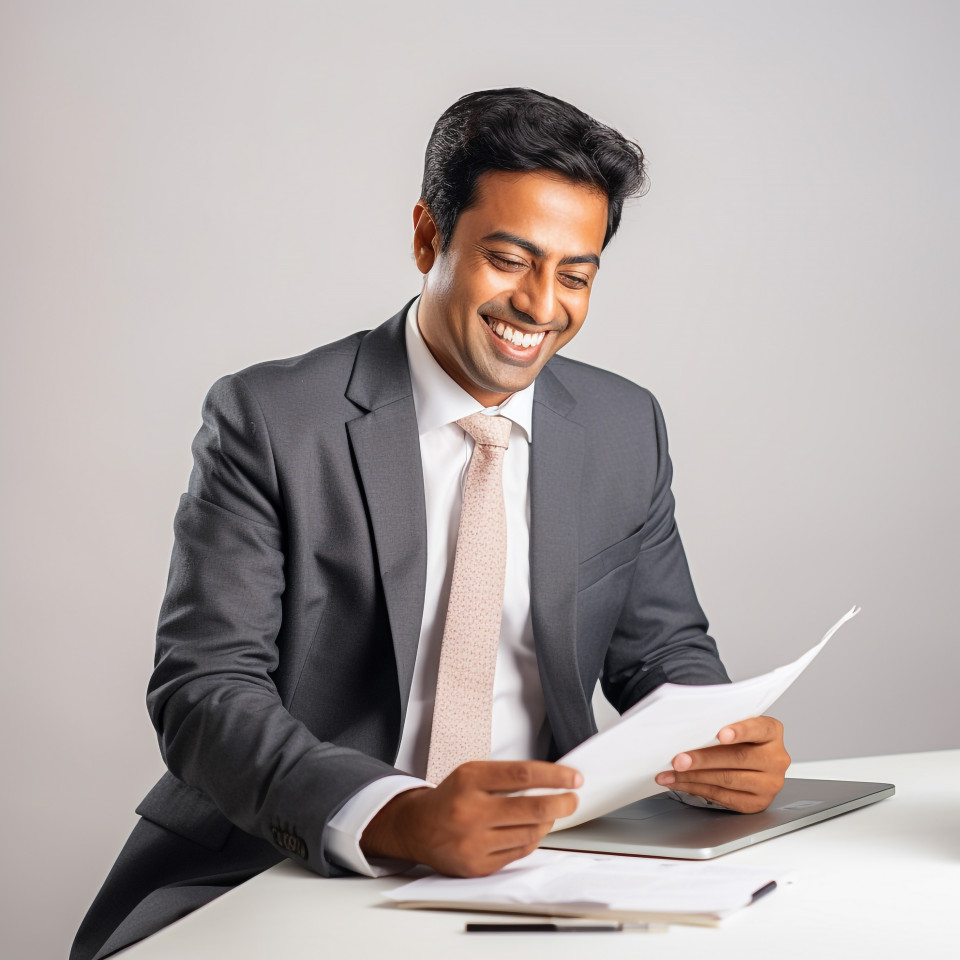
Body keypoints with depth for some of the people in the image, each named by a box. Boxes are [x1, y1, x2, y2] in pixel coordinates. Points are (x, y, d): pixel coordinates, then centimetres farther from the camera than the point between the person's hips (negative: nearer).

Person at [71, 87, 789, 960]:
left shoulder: (627, 429, 7)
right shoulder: (270, 421, -7)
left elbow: (661, 652, 14)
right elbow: (205, 690, -14)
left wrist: (729, 744, -10)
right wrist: (394, 817, -31)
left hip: (526, 861, 3)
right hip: (277, 870, -3)